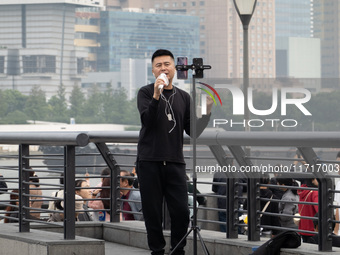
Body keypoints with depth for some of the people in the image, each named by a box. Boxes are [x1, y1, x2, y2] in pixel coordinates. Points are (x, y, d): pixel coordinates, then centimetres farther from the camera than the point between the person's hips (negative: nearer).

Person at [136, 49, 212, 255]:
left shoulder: (184, 97, 14)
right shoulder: (146, 93, 4)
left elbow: (193, 131, 12)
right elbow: (147, 121, -12)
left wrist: (207, 111, -1)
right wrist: (156, 96, -23)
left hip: (175, 162, 2)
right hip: (150, 162, -2)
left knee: (181, 212, -5)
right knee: (153, 213, 1)